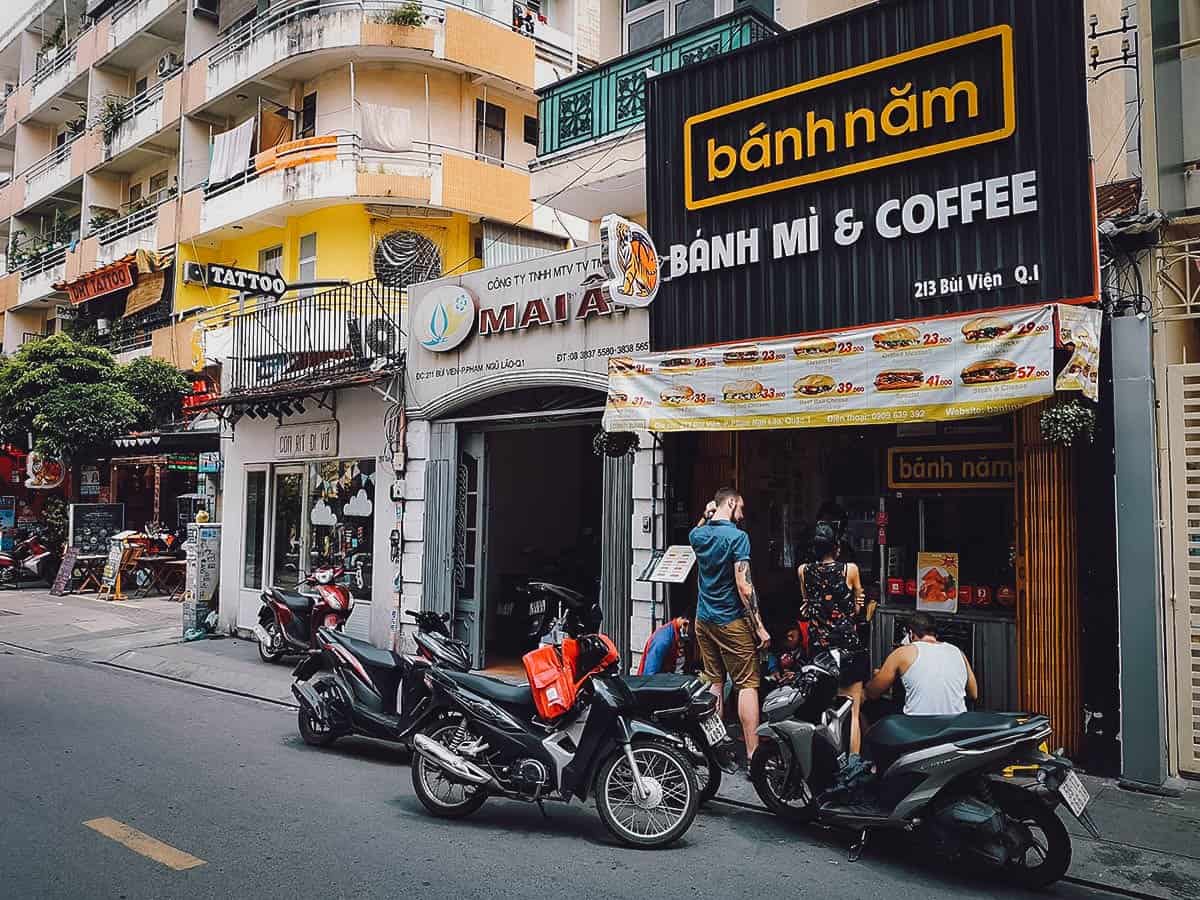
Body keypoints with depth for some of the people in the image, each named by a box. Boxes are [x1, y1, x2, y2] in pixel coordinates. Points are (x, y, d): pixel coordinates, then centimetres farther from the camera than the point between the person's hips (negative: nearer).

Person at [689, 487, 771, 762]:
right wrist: (760, 627, -14)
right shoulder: (737, 536, -14)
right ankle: (752, 754, -6)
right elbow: (744, 587, -19)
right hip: (732, 621, -6)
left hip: (704, 620, 7)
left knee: (714, 682, 13)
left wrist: (706, 515, 16)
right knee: (747, 685, -3)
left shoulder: (698, 536, 5)